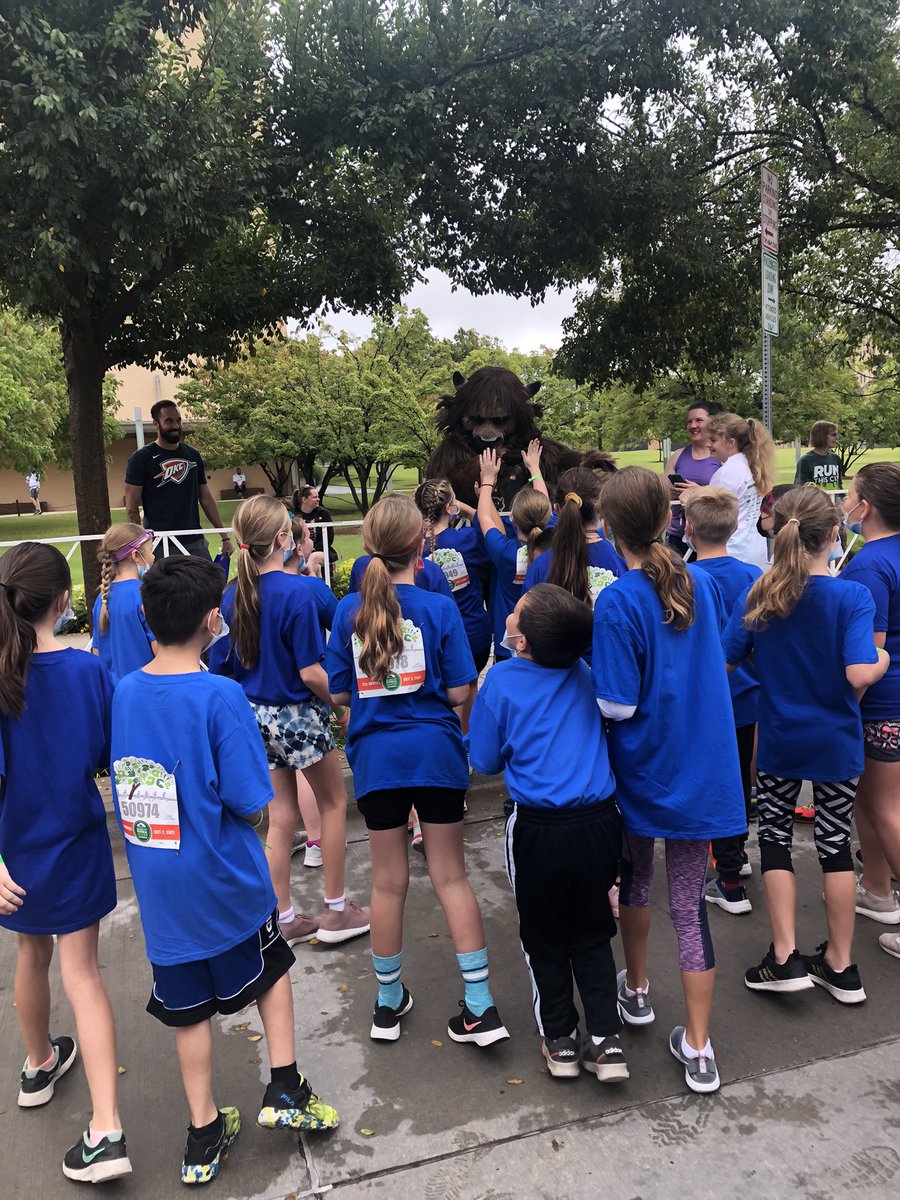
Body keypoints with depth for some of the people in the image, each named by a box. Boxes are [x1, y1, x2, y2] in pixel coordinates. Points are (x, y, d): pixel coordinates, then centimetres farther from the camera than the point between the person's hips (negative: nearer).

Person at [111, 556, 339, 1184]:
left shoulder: (125, 690, -4)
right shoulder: (220, 696, -22)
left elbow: (129, 780, 7)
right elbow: (251, 802, -19)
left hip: (158, 884, 5)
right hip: (224, 878, -4)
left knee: (189, 1004, 18)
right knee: (272, 968, 23)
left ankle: (204, 1134, 30)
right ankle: (284, 1089, 24)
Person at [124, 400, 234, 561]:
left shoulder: (193, 455, 12)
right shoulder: (141, 458, -2)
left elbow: (206, 499, 15)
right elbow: (132, 508, -4)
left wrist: (224, 536, 10)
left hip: (195, 542, 4)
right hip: (161, 547, -4)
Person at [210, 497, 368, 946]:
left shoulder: (231, 595, -1)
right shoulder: (295, 592, -21)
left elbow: (221, 667, 4)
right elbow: (311, 673, -21)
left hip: (258, 717, 6)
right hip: (298, 715, -6)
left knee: (280, 818, 16)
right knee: (334, 803, 14)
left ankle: (284, 920, 26)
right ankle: (336, 910, 23)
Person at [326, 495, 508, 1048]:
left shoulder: (349, 610, -2)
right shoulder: (440, 608, -9)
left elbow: (338, 693, 2)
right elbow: (459, 692, -9)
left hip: (376, 756, 2)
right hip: (436, 753, -2)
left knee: (389, 882, 14)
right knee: (452, 877, 9)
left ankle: (389, 1002, 30)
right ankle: (481, 1006, 14)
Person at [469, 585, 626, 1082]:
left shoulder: (502, 680, -10)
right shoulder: (585, 672, 0)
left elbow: (486, 762, -2)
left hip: (539, 830, -3)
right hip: (600, 822, 3)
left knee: (544, 937, 18)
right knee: (592, 934, 21)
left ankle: (559, 1040, 28)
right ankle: (605, 1040, 18)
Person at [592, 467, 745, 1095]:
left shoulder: (617, 603, -20)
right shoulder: (701, 583, -2)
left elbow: (619, 705, -19)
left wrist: (590, 690, 0)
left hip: (642, 767, -3)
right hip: (703, 767, 4)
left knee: (635, 878, 22)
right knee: (690, 903, 9)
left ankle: (636, 989, 42)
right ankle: (698, 1048, 16)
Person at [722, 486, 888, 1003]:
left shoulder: (757, 596, -9)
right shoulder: (852, 596, -16)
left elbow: (724, 662, -6)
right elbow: (860, 674, -25)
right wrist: (883, 660, -3)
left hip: (779, 741, 1)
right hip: (836, 742, 0)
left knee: (775, 838, 13)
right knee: (836, 843, 12)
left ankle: (786, 957, 13)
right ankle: (840, 965, 24)